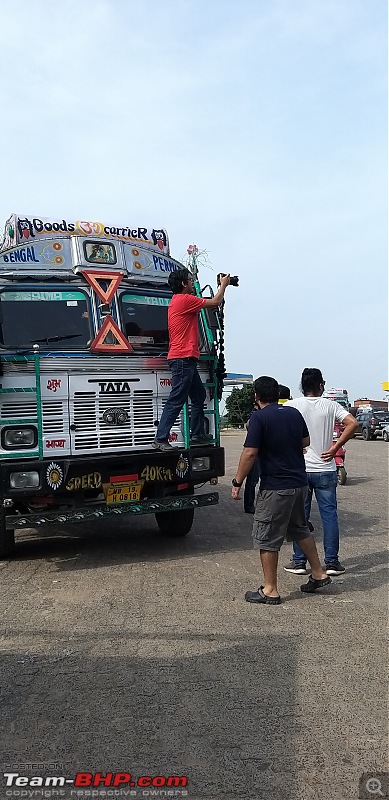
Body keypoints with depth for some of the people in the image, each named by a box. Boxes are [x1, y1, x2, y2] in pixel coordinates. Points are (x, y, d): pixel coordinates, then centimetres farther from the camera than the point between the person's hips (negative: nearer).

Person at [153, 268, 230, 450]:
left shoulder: (177, 301, 19)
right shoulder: (184, 299, -10)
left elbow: (203, 304, 30)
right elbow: (215, 302, -6)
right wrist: (223, 285, 11)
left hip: (186, 359, 11)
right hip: (183, 358, -11)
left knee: (199, 396, 17)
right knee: (176, 401, -11)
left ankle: (197, 434, 23)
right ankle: (160, 439, -10)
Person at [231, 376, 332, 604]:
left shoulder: (259, 418, -15)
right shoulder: (294, 413, 6)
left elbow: (250, 454, -19)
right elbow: (305, 442, 18)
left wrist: (237, 483, -11)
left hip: (275, 488, -7)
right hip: (300, 482, 7)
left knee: (267, 539, 4)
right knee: (300, 529, 25)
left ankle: (270, 591, 10)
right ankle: (319, 574, 31)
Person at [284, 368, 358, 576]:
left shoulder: (292, 406, -3)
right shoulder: (330, 406, -1)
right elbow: (352, 424, -13)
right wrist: (335, 447, -7)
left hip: (299, 470, 0)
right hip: (325, 470, 0)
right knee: (329, 515, 8)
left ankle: (299, 561, 13)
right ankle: (331, 562, 11)